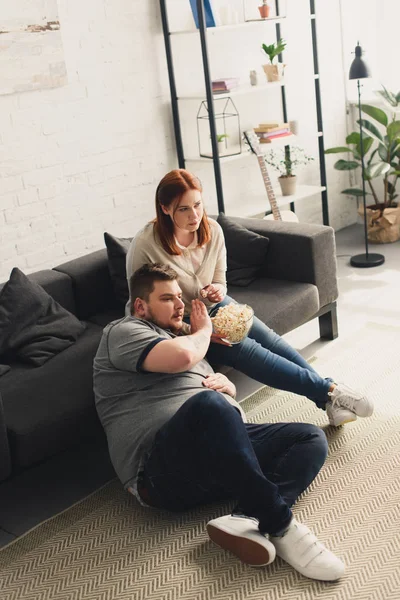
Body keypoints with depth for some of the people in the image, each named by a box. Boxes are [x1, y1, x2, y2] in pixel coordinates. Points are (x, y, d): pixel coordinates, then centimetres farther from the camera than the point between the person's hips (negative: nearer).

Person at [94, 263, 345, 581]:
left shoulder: (179, 336, 32)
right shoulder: (124, 331, 5)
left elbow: (227, 395, 36)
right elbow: (181, 356, -16)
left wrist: (226, 384, 11)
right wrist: (204, 331, 7)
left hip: (220, 445, 9)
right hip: (164, 471, -9)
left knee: (312, 439, -2)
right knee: (209, 404, -39)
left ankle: (247, 520, -29)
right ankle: (279, 526, -30)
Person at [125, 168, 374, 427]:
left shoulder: (212, 230, -7)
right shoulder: (144, 247, -23)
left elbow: (220, 281, 7)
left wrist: (217, 290, -19)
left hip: (213, 305, 6)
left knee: (267, 337, -19)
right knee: (244, 348, -25)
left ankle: (328, 400, -22)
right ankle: (328, 388, -25)